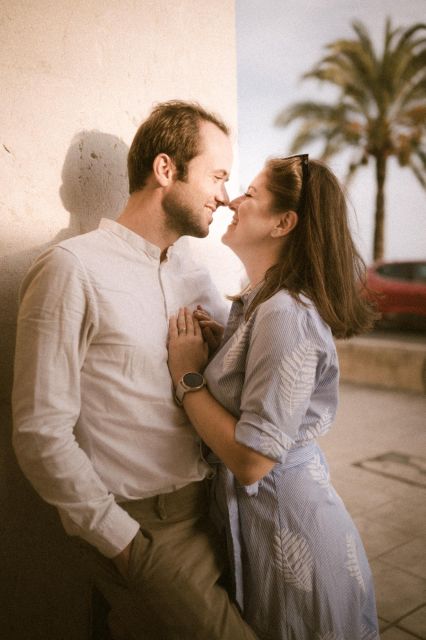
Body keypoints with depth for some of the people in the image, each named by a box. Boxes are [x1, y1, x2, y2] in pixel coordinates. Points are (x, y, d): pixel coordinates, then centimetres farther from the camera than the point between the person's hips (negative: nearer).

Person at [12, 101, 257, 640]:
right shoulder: (72, 270, -14)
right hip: (140, 525, -7)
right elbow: (41, 435, -16)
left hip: (205, 508, 7)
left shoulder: (190, 273, 9)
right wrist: (127, 544, -14)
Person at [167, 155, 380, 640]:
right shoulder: (261, 303, 3)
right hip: (258, 514, 8)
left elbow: (252, 460, -29)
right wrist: (219, 347, -3)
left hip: (287, 522, -8)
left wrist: (186, 373, -20)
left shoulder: (286, 314, -27)